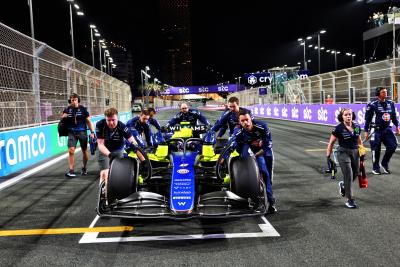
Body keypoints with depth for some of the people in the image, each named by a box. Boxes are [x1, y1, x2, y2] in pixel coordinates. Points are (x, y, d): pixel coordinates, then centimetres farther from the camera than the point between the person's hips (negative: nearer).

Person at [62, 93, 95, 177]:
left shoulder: (83, 109, 0)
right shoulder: (67, 109, 4)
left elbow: (88, 121, 2)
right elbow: (62, 119, 17)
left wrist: (92, 132, -5)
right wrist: (63, 116, -7)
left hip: (82, 132, 0)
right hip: (72, 132, 1)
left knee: (84, 151, 9)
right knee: (71, 151, -14)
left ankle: (84, 168, 30)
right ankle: (71, 170, -10)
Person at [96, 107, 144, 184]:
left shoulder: (122, 126, -29)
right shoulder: (100, 125, -27)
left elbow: (133, 143, -35)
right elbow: (100, 144, -27)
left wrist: (143, 160, -44)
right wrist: (109, 154, -47)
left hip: (118, 150, 1)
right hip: (105, 151, 0)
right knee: (104, 174, -10)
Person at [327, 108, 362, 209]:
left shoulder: (357, 127, 4)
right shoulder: (339, 128, -10)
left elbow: (359, 141, 17)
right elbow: (331, 143, -5)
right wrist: (328, 156, -6)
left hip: (355, 153, 5)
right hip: (343, 153, -5)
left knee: (355, 175, 11)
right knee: (348, 177, -7)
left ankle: (343, 185, 44)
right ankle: (350, 200, 4)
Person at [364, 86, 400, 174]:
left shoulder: (390, 104, 7)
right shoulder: (372, 105, -9)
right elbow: (367, 119, -6)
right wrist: (366, 131, -6)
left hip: (387, 129, 5)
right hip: (376, 130, -5)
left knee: (393, 145, -3)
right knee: (376, 149, 0)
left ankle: (384, 164, 17)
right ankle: (375, 168, 16)